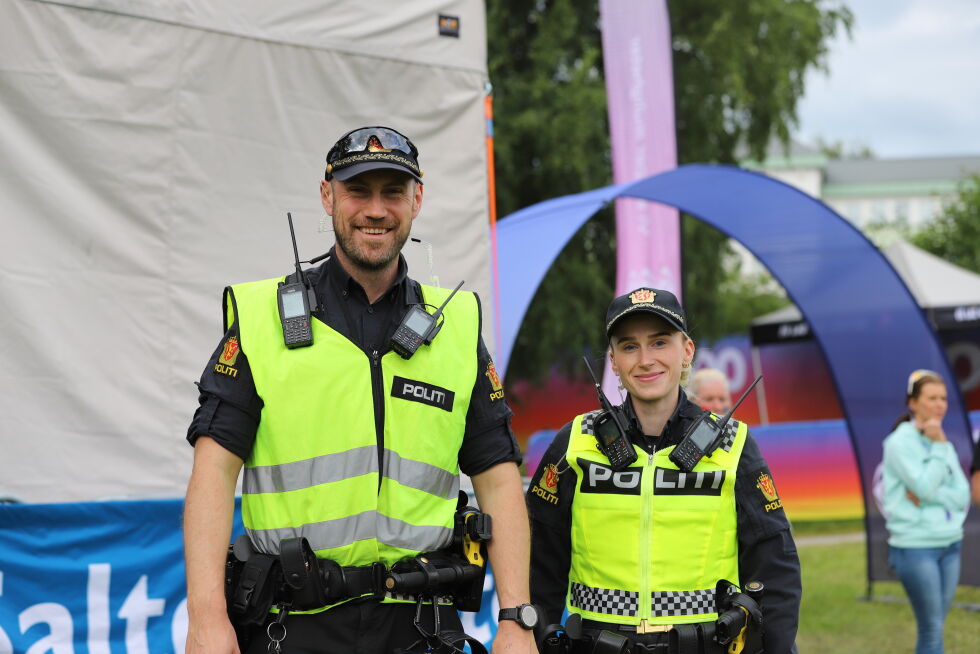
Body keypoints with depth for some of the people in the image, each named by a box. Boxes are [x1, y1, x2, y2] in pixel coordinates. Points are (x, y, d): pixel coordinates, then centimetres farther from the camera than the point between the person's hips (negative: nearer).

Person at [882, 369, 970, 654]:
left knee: (933, 628, 6)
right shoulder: (900, 442, -7)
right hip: (916, 547, -6)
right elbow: (926, 487, -17)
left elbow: (962, 496, 5)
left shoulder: (942, 444, 12)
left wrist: (928, 496, -11)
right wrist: (939, 446, -11)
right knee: (932, 630, -6)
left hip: (950, 545, 6)